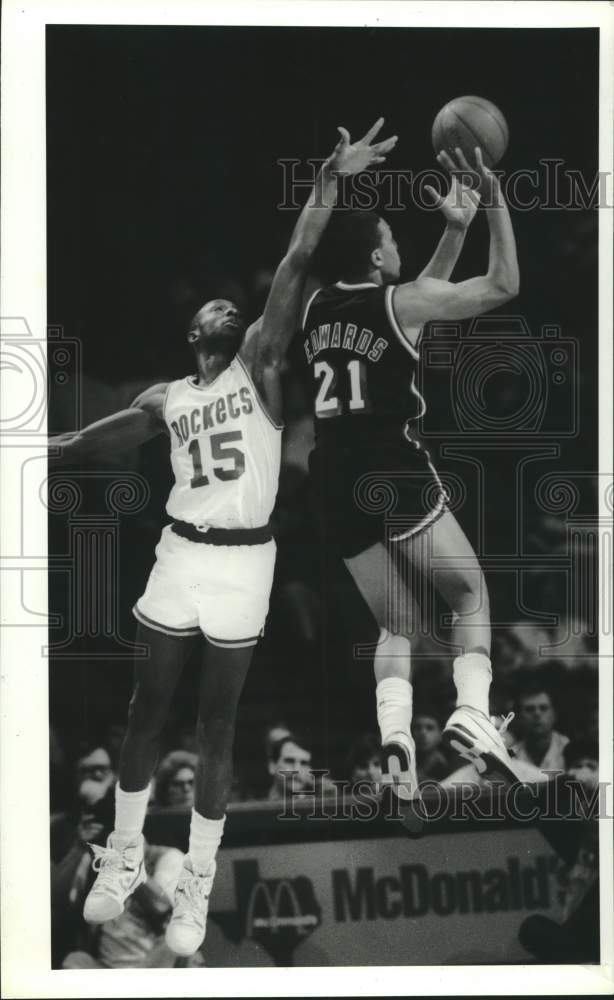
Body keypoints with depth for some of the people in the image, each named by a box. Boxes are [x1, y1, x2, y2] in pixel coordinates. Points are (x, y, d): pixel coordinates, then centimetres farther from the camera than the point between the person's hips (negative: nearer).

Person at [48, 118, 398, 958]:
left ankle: (197, 884, 11)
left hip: (244, 561, -3)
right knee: (148, 709, 9)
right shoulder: (165, 400, 9)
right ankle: (124, 855, 25)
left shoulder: (259, 363, 0)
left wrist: (330, 181, -17)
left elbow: (295, 267, -9)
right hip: (180, 555, 3)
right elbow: (89, 441, 9)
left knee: (217, 724, 3)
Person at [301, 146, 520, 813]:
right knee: (470, 593, 7)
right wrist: (497, 206, 0)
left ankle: (394, 733, -9)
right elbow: (503, 287, -2)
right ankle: (471, 712, -15)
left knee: (394, 625, 14)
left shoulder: (317, 307, 15)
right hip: (392, 470, -6)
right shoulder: (397, 303, -5)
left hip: (334, 478, 6)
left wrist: (456, 229, 29)